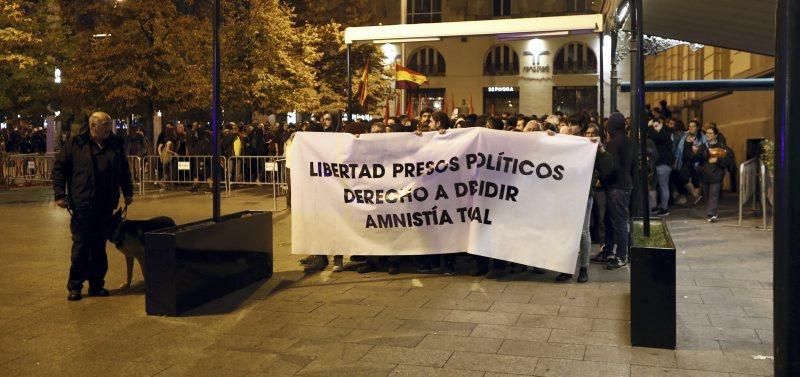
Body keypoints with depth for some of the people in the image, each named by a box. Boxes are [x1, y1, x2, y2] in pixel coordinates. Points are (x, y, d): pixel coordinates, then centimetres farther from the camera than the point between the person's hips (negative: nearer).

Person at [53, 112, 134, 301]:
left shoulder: (116, 144, 8)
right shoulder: (75, 144, -2)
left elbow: (124, 170, 19)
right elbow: (58, 168, 2)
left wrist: (128, 192, 18)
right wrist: (60, 194, -4)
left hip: (106, 207, 3)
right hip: (82, 206, -3)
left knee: (99, 247, 9)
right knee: (80, 247, 0)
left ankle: (97, 284, 18)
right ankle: (75, 286, 11)